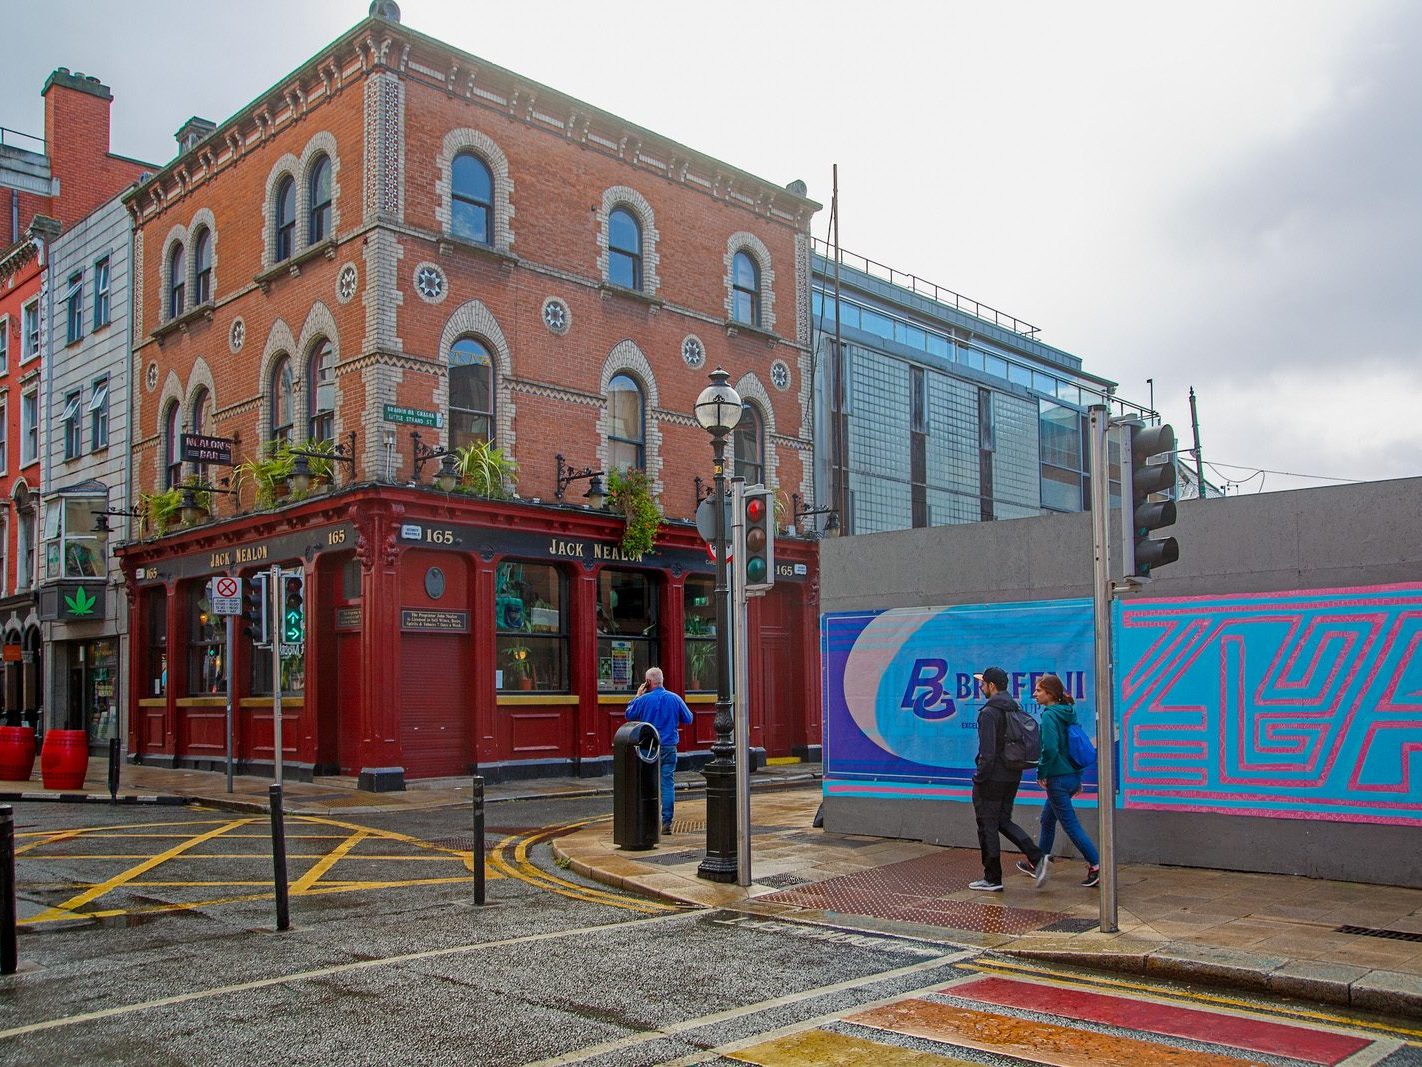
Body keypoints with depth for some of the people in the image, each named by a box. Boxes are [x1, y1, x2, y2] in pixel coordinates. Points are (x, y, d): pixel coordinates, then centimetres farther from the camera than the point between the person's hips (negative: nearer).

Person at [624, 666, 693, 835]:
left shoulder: (644, 699, -8)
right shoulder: (675, 698, -1)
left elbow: (629, 716, 8)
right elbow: (688, 720, 8)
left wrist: (637, 696, 14)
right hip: (669, 747, 1)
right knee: (668, 784, 2)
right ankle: (666, 822, -1)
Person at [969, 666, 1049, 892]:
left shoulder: (989, 712, -17)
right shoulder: (1016, 709, 10)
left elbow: (987, 752, -22)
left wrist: (979, 777, -14)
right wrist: (1015, 767, 19)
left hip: (992, 778, -8)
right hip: (1013, 777, 9)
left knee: (987, 827, 3)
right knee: (1003, 821, 19)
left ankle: (992, 879, 10)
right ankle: (1037, 858, 3)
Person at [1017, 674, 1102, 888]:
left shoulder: (1050, 716, -17)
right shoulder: (1068, 714, 10)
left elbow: (1050, 749, -26)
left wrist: (1042, 773, -12)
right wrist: (1077, 778, 19)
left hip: (1058, 779, -10)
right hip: (1072, 775, 10)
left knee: (1071, 824, -4)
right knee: (1047, 819, 21)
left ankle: (1096, 867, -6)